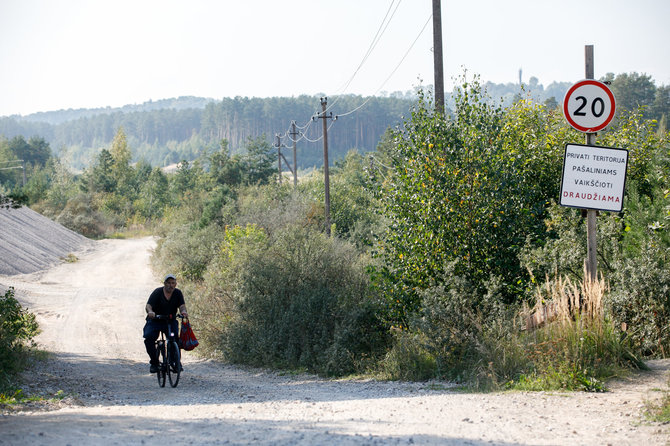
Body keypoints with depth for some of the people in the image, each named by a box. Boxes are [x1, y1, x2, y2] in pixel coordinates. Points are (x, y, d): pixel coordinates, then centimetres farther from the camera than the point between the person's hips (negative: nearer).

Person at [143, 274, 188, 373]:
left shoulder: (178, 293, -1)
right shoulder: (157, 292, -11)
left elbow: (182, 305, -13)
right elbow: (148, 305, -21)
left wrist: (183, 311, -38)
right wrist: (150, 311, -46)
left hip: (171, 321, 2)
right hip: (155, 320, -2)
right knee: (149, 338, -24)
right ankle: (154, 362, -7)